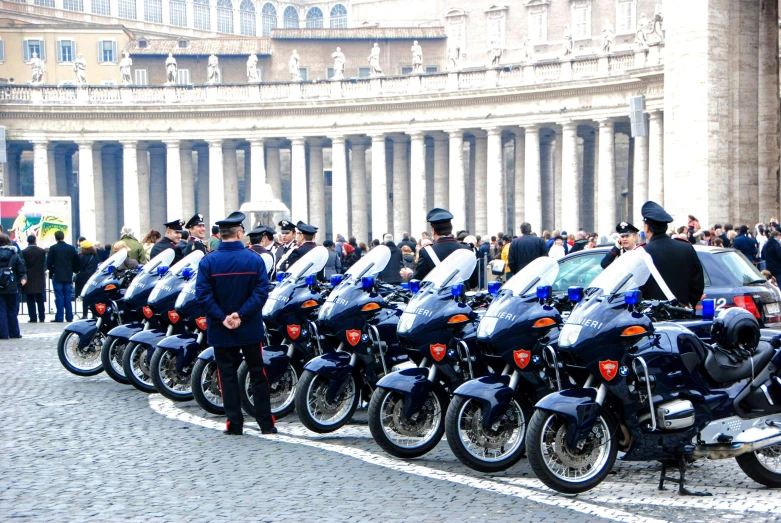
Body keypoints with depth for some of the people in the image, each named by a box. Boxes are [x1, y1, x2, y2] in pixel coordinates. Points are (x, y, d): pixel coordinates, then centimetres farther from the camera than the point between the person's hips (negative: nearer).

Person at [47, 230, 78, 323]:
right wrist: (74, 271, 21)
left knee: (59, 298, -2)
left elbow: (49, 262, -8)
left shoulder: (53, 248, -7)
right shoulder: (71, 248, 4)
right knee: (68, 297, 7)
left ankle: (59, 318, -4)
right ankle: (69, 317, 7)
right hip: (68, 277, 3)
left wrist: (52, 271, 10)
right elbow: (76, 262, 7)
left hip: (57, 276, -3)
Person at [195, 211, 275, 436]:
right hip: (251, 330, 0)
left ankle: (234, 424, 8)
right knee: (258, 375, 11)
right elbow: (261, 292, -14)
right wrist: (242, 315, -15)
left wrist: (222, 318, -13)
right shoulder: (255, 260, -6)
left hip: (221, 331, 0)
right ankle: (266, 423, 13)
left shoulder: (208, 261, -7)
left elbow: (203, 295, -14)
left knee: (228, 376, 8)